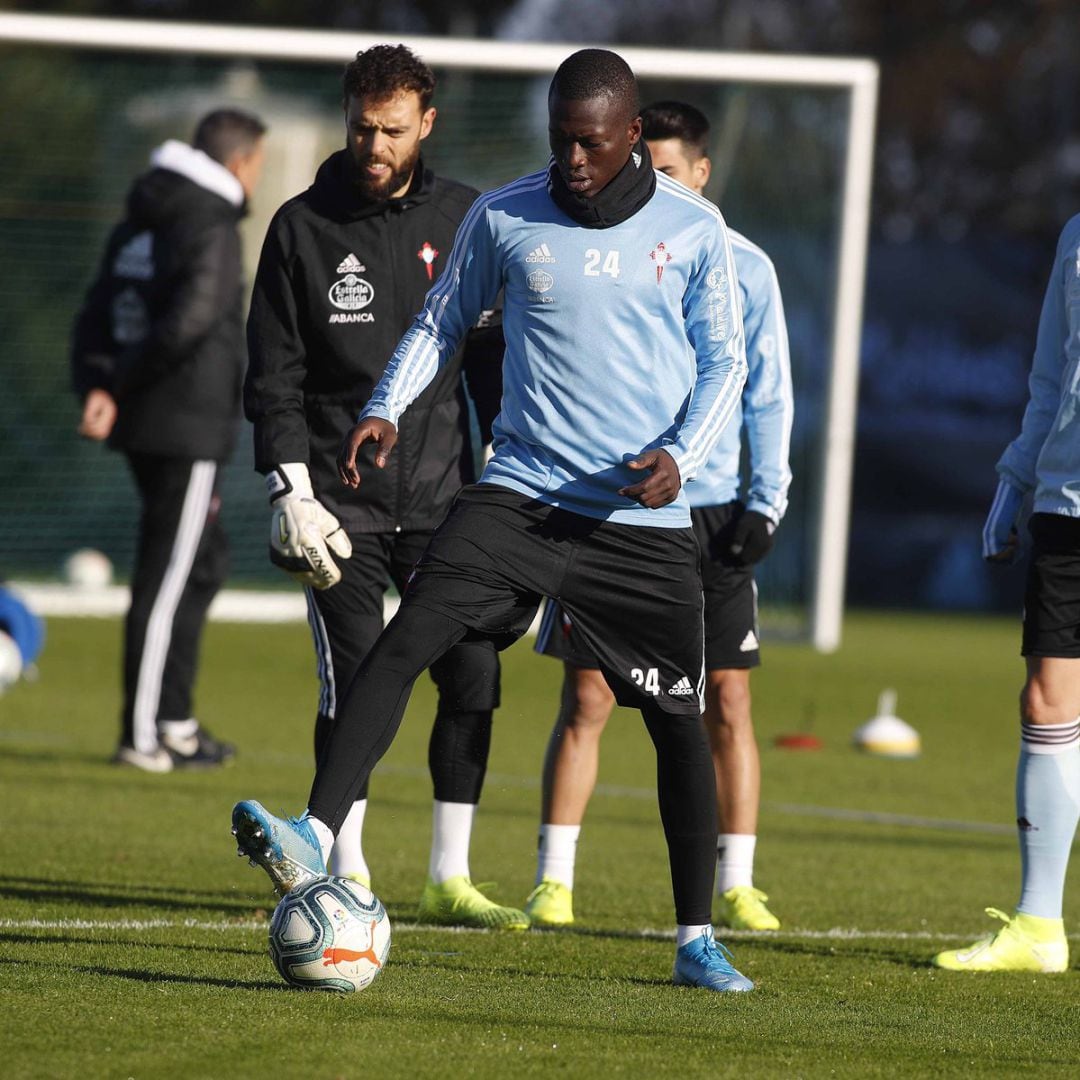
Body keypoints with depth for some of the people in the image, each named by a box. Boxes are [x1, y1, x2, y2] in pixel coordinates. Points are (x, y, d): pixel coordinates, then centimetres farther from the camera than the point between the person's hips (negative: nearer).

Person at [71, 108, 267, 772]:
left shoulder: (141, 223, 16)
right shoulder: (212, 231, -13)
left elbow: (98, 317, 11)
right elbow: (189, 321, -25)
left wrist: (98, 385, -2)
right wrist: (122, 385, -13)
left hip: (145, 423, 9)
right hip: (190, 427, -9)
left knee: (207, 560, 19)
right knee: (168, 578, -5)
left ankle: (173, 720, 20)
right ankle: (145, 735, -3)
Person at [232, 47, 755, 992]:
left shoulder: (693, 229, 0)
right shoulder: (504, 218, 2)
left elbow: (723, 359, 6)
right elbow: (443, 321, 14)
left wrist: (682, 454, -11)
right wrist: (386, 408, -2)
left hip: (644, 516, 0)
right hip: (522, 490, 0)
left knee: (680, 720, 3)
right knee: (403, 639, -21)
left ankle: (697, 940, 17)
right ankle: (314, 838, -30)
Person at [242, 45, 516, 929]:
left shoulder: (465, 220, 7)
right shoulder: (303, 226, 2)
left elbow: (492, 355, 12)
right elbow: (274, 375, 1)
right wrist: (291, 491, -8)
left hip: (442, 492, 2)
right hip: (341, 502, -2)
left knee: (474, 676, -4)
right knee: (357, 681, -9)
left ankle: (449, 879, 7)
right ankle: (348, 875, 4)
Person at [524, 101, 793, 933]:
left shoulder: (743, 268, 4)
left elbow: (767, 396, 8)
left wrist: (766, 503, -2)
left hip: (708, 510, 0)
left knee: (728, 701, 0)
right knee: (586, 698, -4)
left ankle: (737, 885, 8)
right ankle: (554, 883, 1)